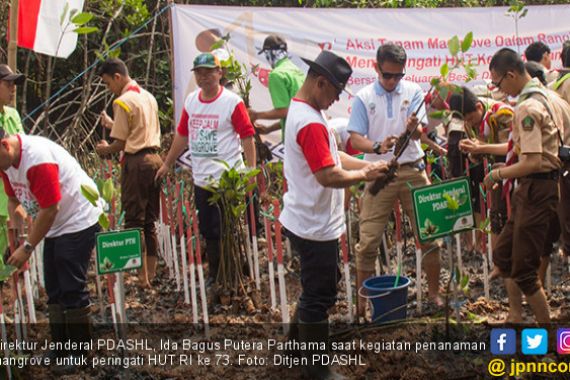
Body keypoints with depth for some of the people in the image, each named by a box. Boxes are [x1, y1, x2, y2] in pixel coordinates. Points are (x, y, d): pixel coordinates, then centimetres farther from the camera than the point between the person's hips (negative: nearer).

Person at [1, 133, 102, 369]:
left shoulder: (38, 159, -30)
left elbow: (50, 209, -28)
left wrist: (27, 247, -22)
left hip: (79, 221, -9)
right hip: (56, 225, 9)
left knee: (72, 289, -7)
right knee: (54, 290, 12)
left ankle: (81, 352, 3)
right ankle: (60, 347, 20)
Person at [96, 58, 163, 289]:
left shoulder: (123, 101, -10)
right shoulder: (148, 97, 15)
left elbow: (120, 143, -9)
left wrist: (105, 149, 10)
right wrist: (112, 124, 21)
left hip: (136, 162, -8)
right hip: (154, 159, 8)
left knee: (134, 221, -3)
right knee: (150, 222, 12)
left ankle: (142, 277, -4)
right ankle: (151, 274, 16)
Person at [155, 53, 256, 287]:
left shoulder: (232, 102, -10)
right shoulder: (191, 101, 8)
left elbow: (247, 136, -10)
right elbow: (182, 135, 17)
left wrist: (251, 168, -16)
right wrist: (167, 164, 19)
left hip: (228, 179, -6)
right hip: (201, 178, 6)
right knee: (208, 230, 14)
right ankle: (214, 275, 27)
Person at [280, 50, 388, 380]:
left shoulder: (300, 111, 10)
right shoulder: (311, 123, -24)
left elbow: (332, 156, 14)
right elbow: (328, 175, -28)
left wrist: (369, 165, 3)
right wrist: (365, 175, -14)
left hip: (310, 221, 10)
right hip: (316, 226, -10)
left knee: (319, 288, 24)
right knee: (320, 296, 1)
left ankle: (299, 341, 37)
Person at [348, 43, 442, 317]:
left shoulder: (413, 92, 2)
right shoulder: (364, 98, 0)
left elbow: (419, 133, -6)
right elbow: (356, 139, -6)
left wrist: (413, 128, -31)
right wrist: (378, 147, -27)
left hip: (412, 171, 1)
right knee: (368, 241, -2)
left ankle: (434, 292, 20)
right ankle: (362, 300, 9)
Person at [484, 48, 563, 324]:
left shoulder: (527, 108, -21)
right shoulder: (543, 97, 11)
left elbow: (533, 162, -26)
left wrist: (498, 174, -12)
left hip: (536, 189, -10)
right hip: (531, 189, 10)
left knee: (523, 270, -3)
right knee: (503, 254, 19)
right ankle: (515, 316, 29)